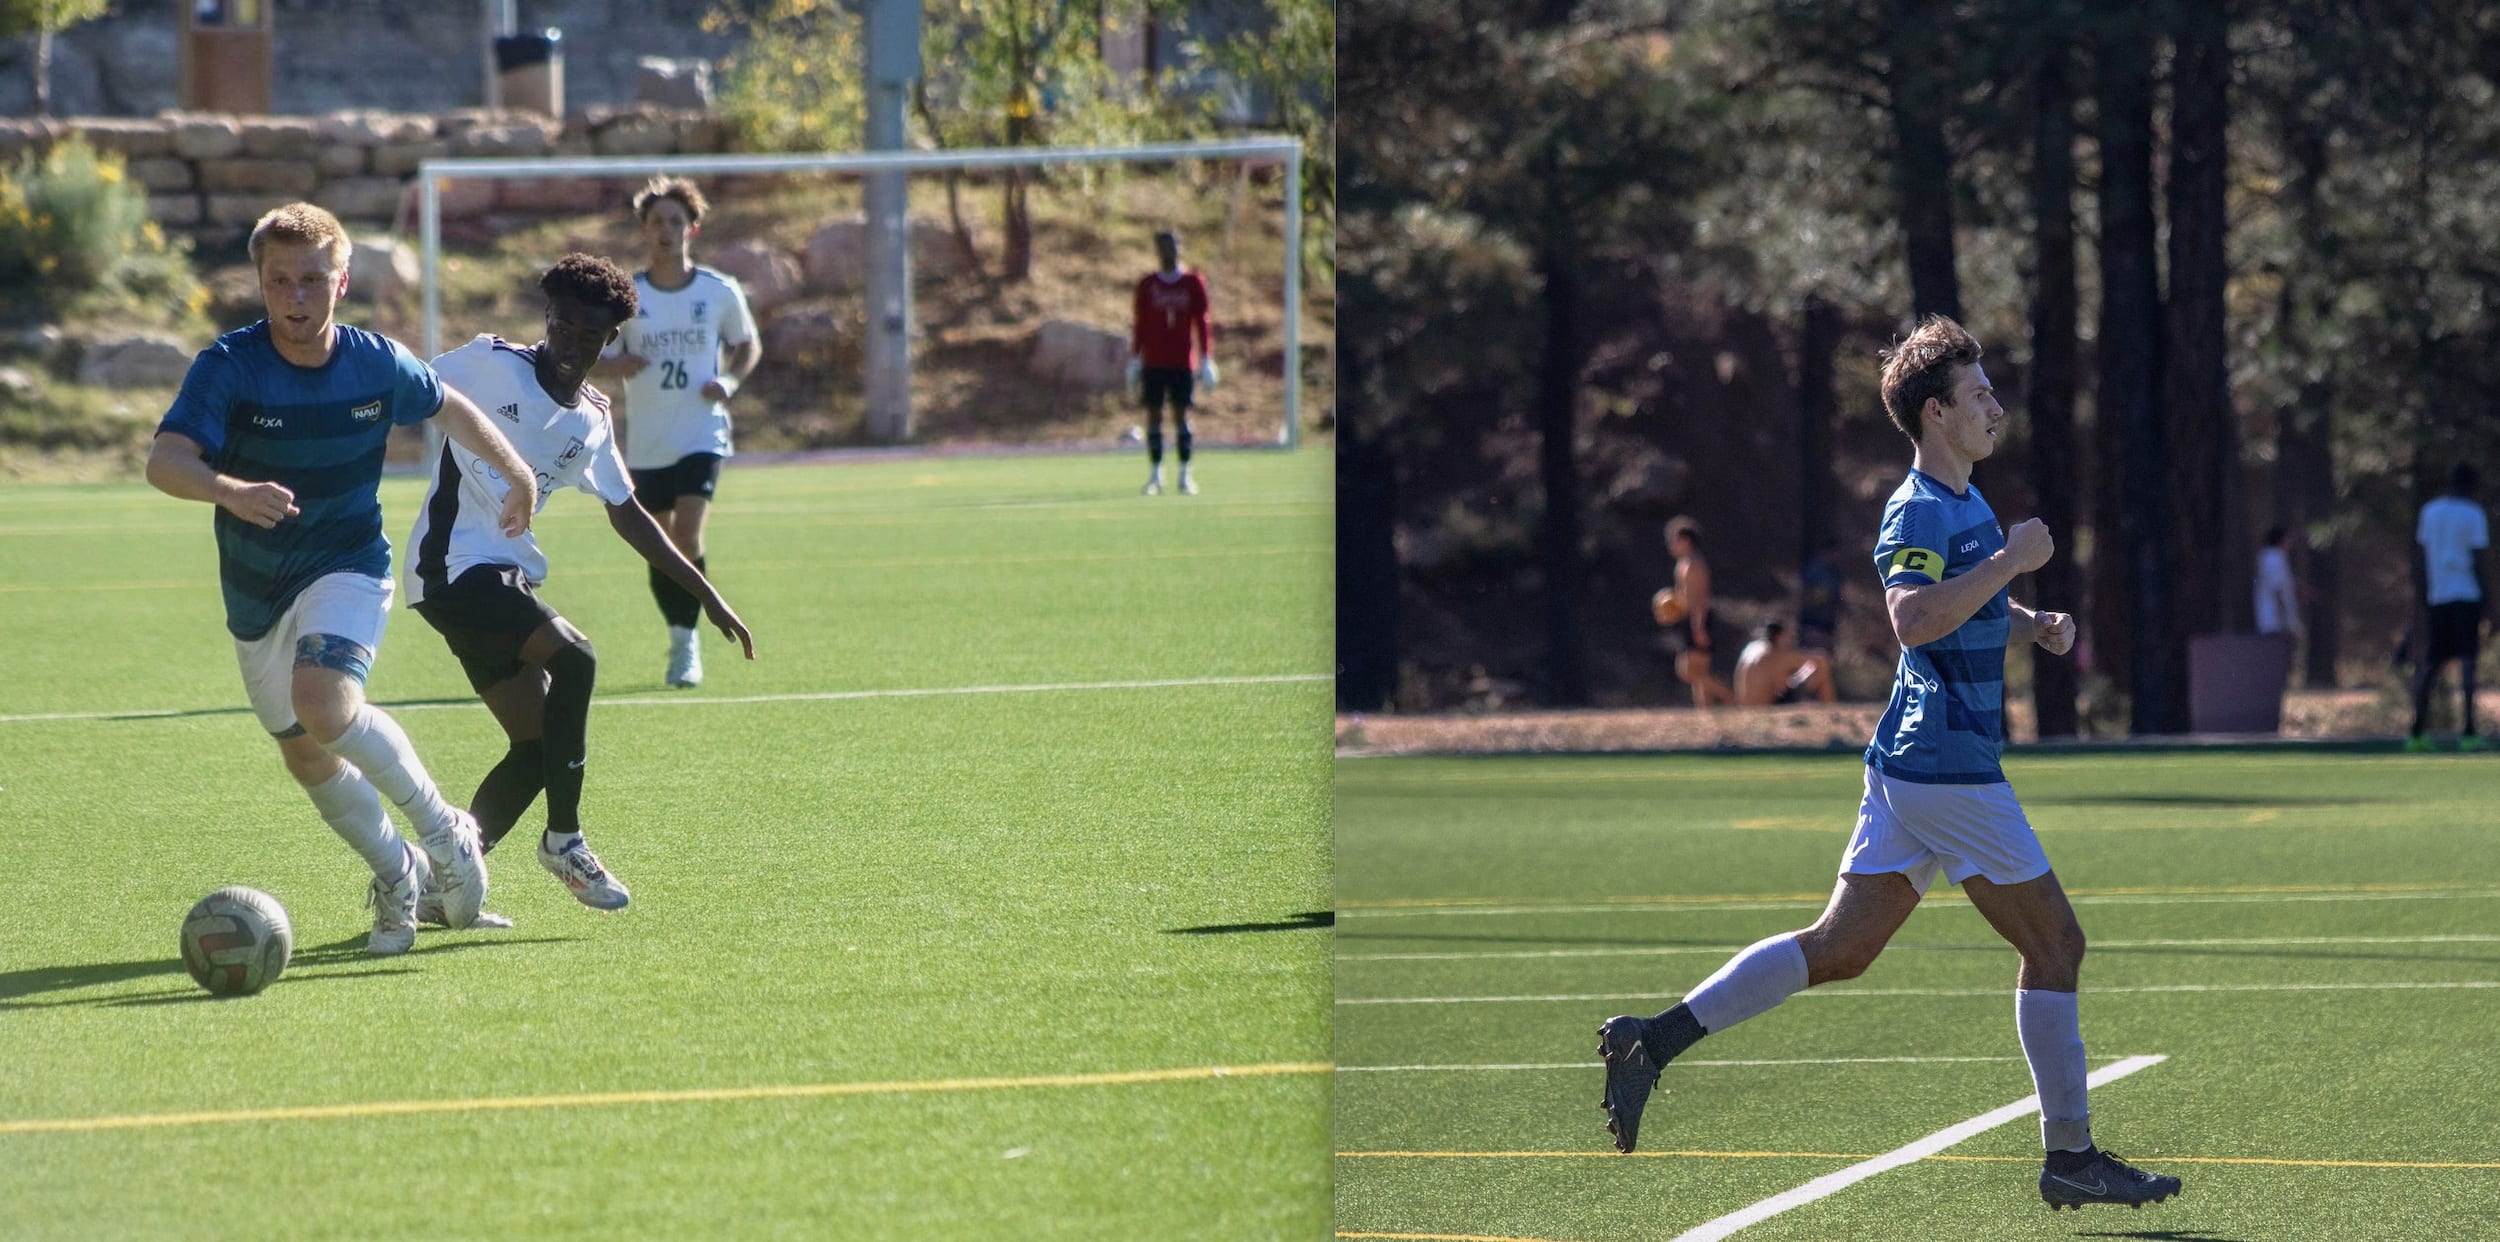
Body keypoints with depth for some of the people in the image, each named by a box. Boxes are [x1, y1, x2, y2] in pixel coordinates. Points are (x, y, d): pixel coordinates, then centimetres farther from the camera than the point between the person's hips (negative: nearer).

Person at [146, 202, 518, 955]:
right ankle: (397, 876, 36)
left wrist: (519, 477, 23)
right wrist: (230, 491, -54)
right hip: (255, 593, 2)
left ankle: (443, 832, -11)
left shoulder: (378, 365, -11)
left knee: (324, 706, -29)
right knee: (307, 759, 12)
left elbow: (450, 410, 11)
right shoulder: (228, 368, -19)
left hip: (348, 569, -2)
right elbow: (165, 461, -34)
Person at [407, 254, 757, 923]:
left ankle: (439, 885, 8)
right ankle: (564, 841, -11)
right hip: (453, 563, -8)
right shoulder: (490, 364, -8)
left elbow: (627, 514, 22)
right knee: (573, 659, -24)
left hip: (505, 577, 8)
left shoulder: (591, 421, 12)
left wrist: (707, 595, 21)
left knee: (538, 749, 0)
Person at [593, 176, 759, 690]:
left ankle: (688, 645, -8)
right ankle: (681, 638, 28)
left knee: (688, 536, -18)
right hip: (646, 443, 2)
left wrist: (730, 381, -8)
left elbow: (748, 346, 13)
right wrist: (616, 365, -21)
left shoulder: (720, 293, -2)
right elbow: (595, 360, 3)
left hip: (702, 435, -2)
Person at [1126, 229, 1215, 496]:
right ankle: (1156, 476, 4)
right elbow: (1138, 324, 10)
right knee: (1154, 414, 0)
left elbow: (1202, 323, 6)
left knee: (1182, 414, -2)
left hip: (1181, 362, -1)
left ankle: (1185, 475, 2)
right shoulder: (1147, 284, 7)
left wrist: (1206, 361, 1)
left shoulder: (1193, 283, 5)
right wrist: (1134, 361, 5)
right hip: (1153, 362, 1)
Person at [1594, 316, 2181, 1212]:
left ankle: (1657, 1037, 1)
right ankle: (2069, 1156, 5)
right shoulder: (1918, 512, -15)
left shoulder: (1963, 503, 17)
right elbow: (1913, 618, -33)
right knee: (2054, 945, -1)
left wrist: (2032, 624, 14)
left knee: (1839, 947, 7)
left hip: (1909, 767, 10)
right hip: (1948, 771, -10)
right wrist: (2010, 561, -27)